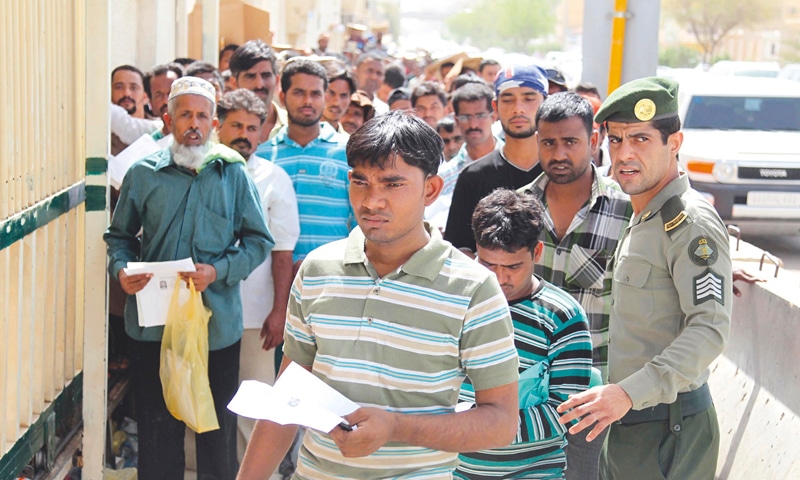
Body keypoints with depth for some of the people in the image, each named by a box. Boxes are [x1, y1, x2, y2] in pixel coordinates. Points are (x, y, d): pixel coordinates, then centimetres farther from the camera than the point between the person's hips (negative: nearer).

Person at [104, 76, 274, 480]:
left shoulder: (233, 174, 2)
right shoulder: (143, 174, 4)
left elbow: (259, 240, 2)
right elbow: (119, 235, 12)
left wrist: (218, 271, -13)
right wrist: (121, 269, -9)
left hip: (217, 322, -1)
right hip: (152, 322, 1)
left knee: (218, 429, 8)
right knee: (156, 429, 9)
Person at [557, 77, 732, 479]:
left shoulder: (691, 222, -16)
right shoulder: (641, 219, 14)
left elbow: (709, 328, -25)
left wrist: (629, 393, -33)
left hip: (667, 427, -9)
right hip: (625, 423, 9)